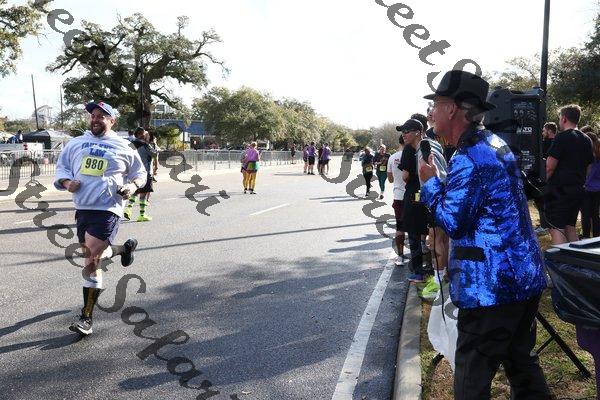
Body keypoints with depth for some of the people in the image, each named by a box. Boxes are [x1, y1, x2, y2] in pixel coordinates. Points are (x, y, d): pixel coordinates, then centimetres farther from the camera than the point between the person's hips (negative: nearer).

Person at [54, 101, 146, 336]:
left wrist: (133, 185, -6)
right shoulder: (75, 144, 12)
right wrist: (67, 182, -4)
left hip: (107, 210, -5)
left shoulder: (123, 148, 5)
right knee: (91, 258, 15)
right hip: (82, 209, 6)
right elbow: (61, 169, 19)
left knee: (91, 261, -15)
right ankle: (124, 248, 43)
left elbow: (140, 173, 15)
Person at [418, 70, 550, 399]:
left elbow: (451, 222, -19)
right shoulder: (495, 144, 11)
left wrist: (430, 182, -7)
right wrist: (439, 183, 9)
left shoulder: (469, 160, -20)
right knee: (521, 360, 23)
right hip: (527, 277, 10)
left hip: (492, 286, -10)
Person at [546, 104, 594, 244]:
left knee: (557, 229, -9)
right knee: (570, 227, 17)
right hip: (578, 189, 8)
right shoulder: (586, 140, 12)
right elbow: (588, 164, 19)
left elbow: (550, 167, -16)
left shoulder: (562, 137, -12)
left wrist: (545, 180, -2)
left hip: (560, 190, -8)